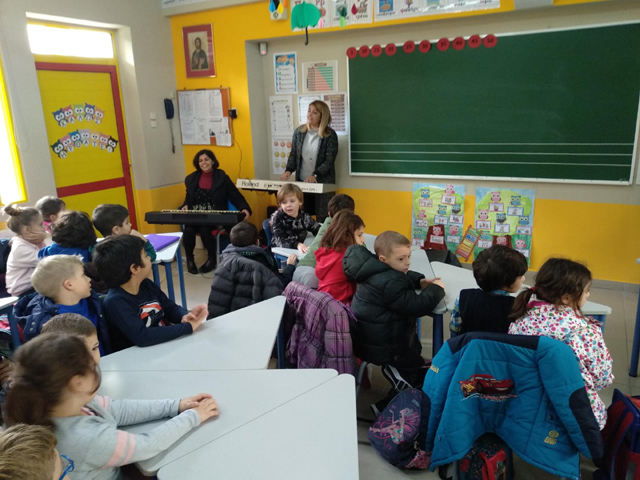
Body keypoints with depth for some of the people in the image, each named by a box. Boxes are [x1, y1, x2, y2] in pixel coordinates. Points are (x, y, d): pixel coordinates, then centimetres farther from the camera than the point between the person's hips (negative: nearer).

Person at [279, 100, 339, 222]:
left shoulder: (330, 135, -7)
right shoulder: (299, 131, 6)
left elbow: (329, 161, -12)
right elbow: (293, 154, 11)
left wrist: (315, 175, -25)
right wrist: (289, 170, -7)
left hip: (322, 183, -4)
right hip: (301, 181, 4)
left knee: (323, 218, -2)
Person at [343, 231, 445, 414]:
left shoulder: (379, 271, 3)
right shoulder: (390, 283, -28)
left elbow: (403, 276, 22)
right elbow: (417, 306, -27)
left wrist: (420, 281, 3)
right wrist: (436, 289, -11)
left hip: (372, 337, 10)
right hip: (380, 345, -10)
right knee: (421, 375, 4)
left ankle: (393, 369, 26)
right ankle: (385, 408, 7)